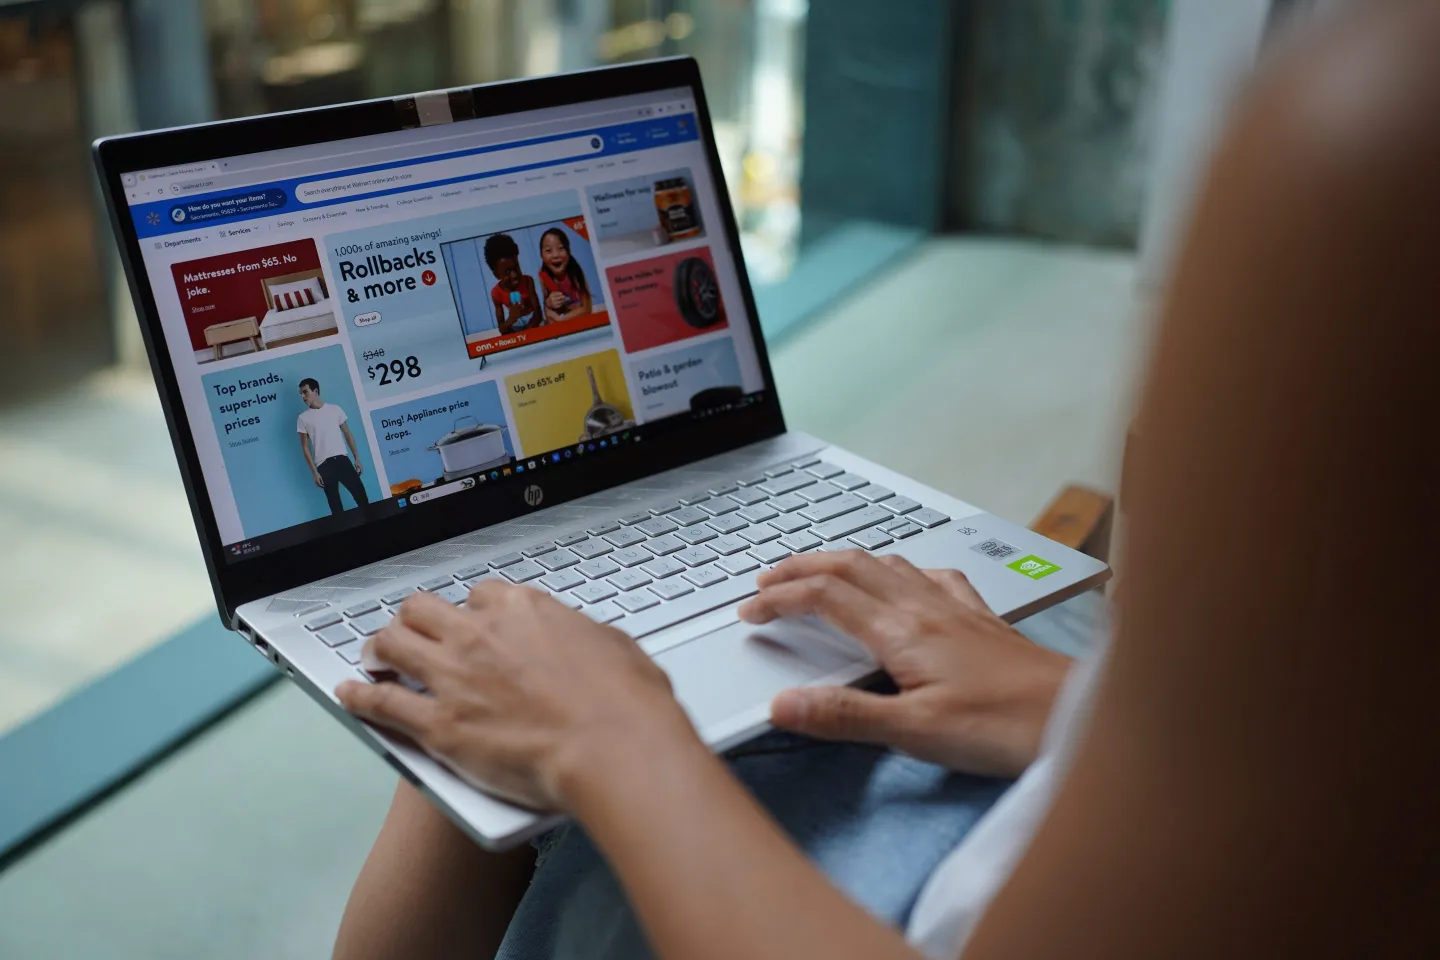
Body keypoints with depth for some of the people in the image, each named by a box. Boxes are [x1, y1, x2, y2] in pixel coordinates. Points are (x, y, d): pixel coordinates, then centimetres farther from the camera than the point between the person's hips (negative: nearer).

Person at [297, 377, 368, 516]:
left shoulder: (335, 409, 8)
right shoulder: (303, 418, 4)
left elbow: (348, 434, 12)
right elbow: (305, 447, 4)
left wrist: (357, 458, 5)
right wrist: (314, 472, -3)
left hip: (342, 459, 1)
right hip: (324, 465, -1)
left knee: (361, 495, -5)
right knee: (335, 505, -1)